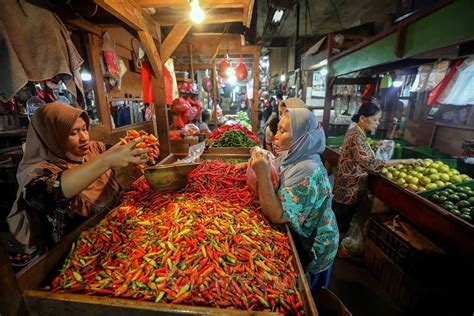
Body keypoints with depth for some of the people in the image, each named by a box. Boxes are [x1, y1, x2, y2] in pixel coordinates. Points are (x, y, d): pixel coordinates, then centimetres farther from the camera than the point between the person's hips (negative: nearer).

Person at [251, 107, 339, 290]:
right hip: (295, 234, 7)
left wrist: (263, 175, -37)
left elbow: (277, 216, -31)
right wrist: (255, 168, -17)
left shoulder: (308, 172, -31)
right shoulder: (289, 156, -7)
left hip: (311, 249, -7)